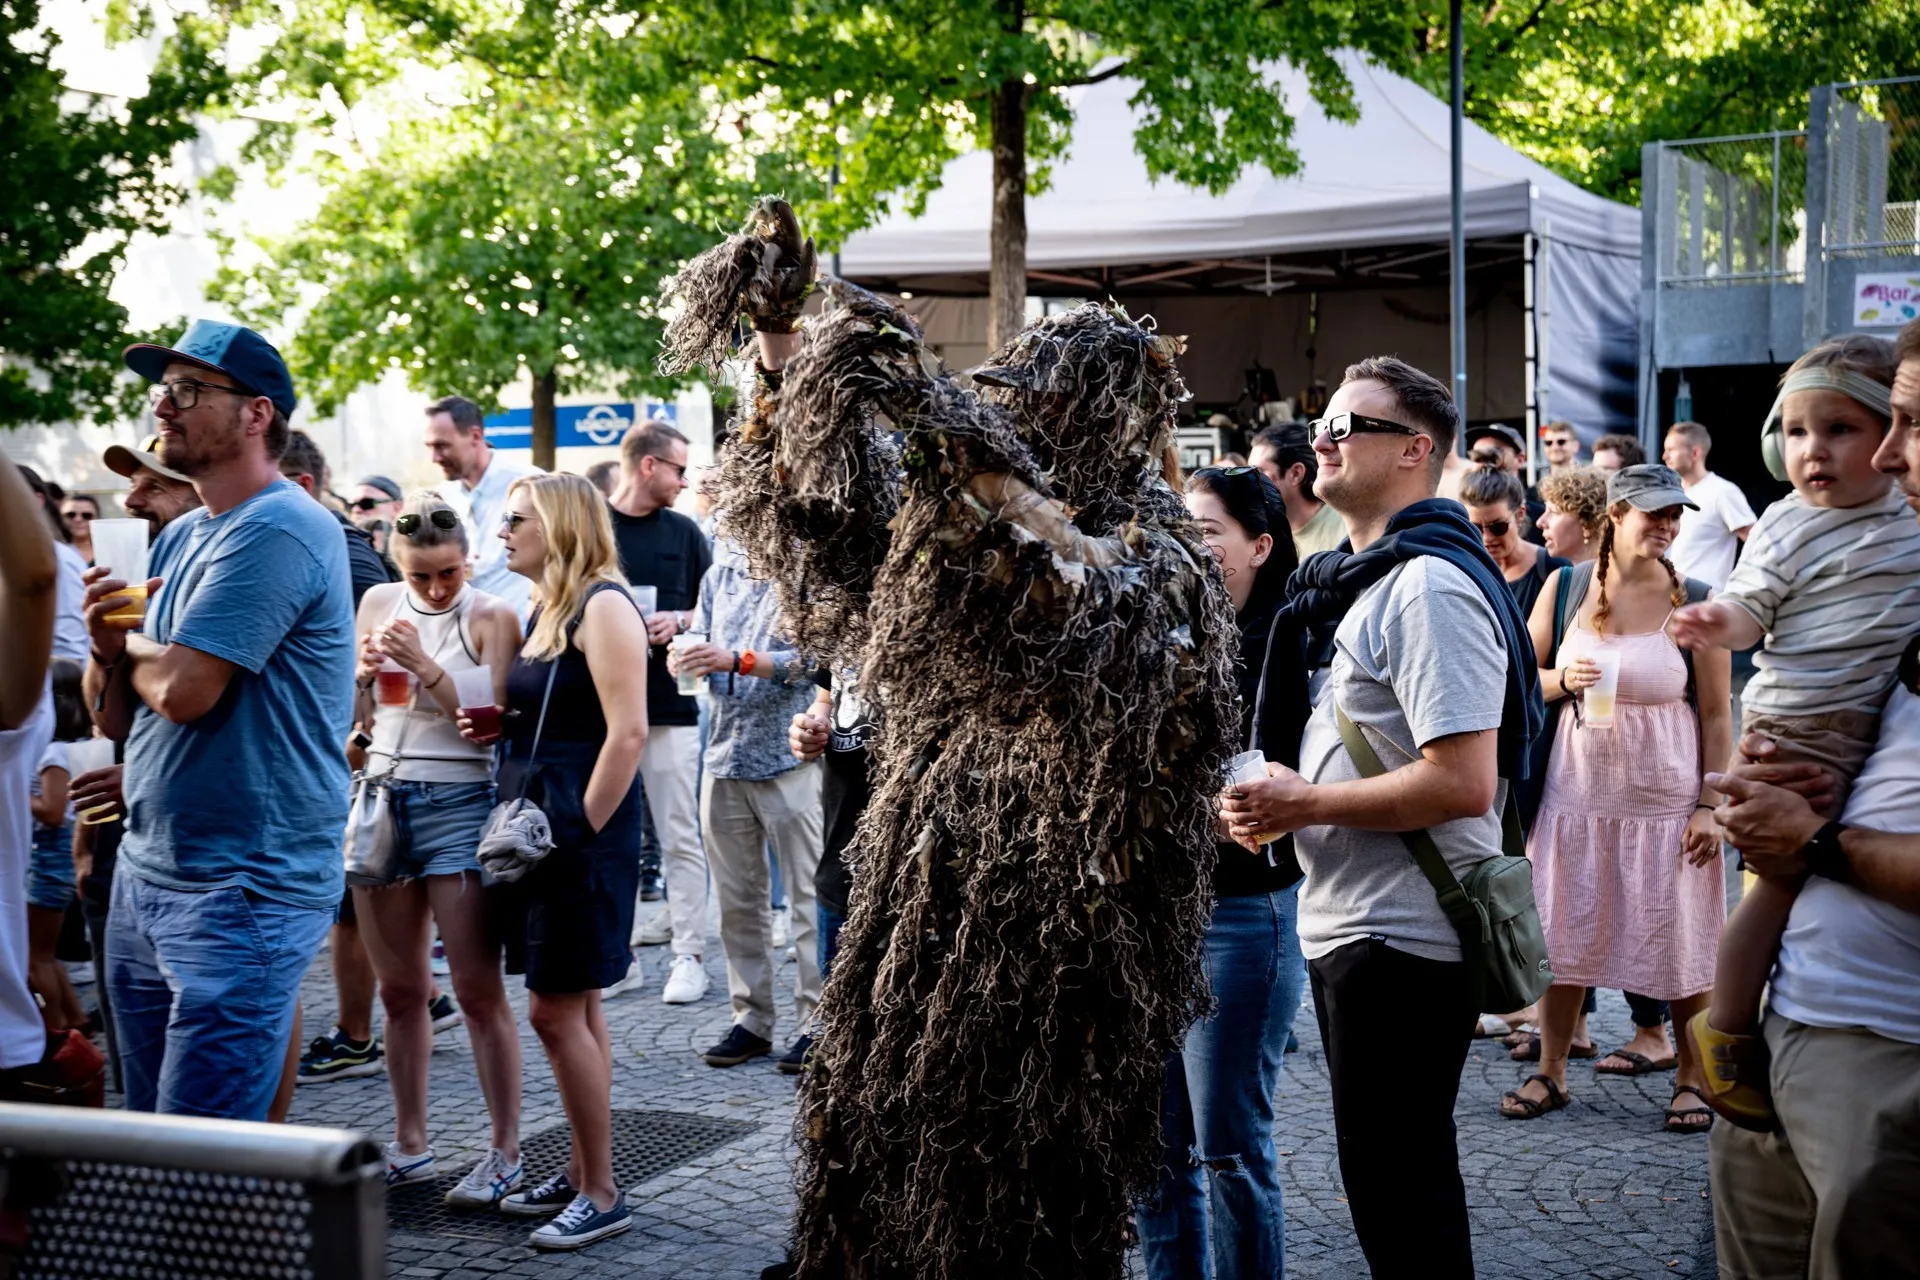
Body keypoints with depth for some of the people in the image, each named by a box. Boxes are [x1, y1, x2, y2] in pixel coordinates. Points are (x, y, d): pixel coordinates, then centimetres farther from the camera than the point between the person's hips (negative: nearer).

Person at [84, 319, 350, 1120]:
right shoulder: (178, 539, 14)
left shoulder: (278, 529, -16)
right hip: (145, 874, 9)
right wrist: (107, 649, -5)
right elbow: (116, 718, 16)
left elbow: (183, 690, -23)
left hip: (242, 894, -9)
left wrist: (128, 642, -1)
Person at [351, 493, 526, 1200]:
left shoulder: (490, 617, -6)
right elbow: (355, 717, 14)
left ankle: (504, 1152, 5)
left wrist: (427, 667, -19)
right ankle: (410, 1144, 24)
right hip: (383, 799, 5)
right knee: (400, 990, 12)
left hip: (460, 803, -5)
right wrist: (363, 674, -6)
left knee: (478, 991, -3)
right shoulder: (377, 604, 9)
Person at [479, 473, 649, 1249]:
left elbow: (628, 733, -19)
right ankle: (582, 1175, 22)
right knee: (576, 1008, 13)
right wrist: (497, 725, 8)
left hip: (584, 831, -9)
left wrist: (582, 828, -18)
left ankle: (602, 1196, 2)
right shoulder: (543, 612, 15)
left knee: (557, 1011, -7)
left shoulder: (603, 607, -13)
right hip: (539, 826, 9)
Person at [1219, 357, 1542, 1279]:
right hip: (1350, 925, 10)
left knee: (1396, 1188, 0)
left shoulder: (1430, 587, -18)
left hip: (1401, 938, -10)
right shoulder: (1367, 579, 14)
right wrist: (1271, 803, 4)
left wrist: (1302, 803, -17)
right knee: (1392, 1174, 20)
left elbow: (1463, 784, -26)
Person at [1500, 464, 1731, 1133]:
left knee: (1681, 940, 4)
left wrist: (1711, 804, -8)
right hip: (1579, 792, 2)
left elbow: (1716, 713, -2)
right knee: (1563, 933, 8)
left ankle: (1693, 1077, 21)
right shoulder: (1569, 586, 1)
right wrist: (1564, 681, -12)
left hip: (1667, 796, -2)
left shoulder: (1694, 600, -4)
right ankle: (1550, 1072, 22)